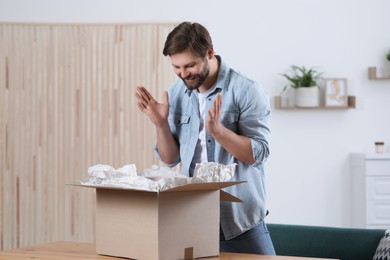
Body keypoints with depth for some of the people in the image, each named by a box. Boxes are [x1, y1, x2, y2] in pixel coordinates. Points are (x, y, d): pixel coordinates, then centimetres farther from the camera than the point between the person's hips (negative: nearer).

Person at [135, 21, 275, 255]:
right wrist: (161, 123, -8)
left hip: (240, 218, -4)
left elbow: (259, 153, -15)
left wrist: (217, 130, -26)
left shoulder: (247, 91, -10)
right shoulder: (175, 94, 5)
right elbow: (170, 159, 8)